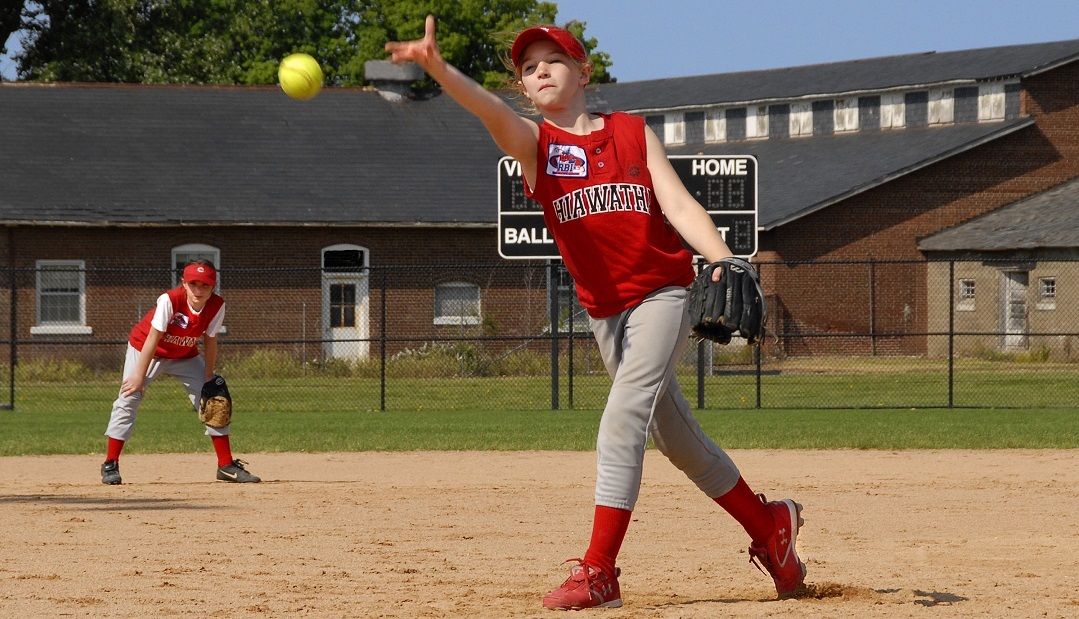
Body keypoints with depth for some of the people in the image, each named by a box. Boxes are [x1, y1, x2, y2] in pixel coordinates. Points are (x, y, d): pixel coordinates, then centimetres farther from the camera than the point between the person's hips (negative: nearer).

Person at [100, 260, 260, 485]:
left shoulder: (217, 306, -22)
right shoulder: (170, 300, -34)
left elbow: (210, 341, -10)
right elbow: (153, 338, -30)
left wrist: (208, 379, -10)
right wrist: (139, 376, -29)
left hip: (185, 356, 4)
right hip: (144, 349, -4)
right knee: (128, 401, -14)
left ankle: (226, 466, 5)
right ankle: (110, 465, -5)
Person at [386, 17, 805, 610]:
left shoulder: (633, 132, 3)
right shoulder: (533, 142, 2)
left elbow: (678, 205, -4)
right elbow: (490, 110, -19)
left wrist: (722, 262, -22)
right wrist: (436, 66, -40)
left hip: (664, 291, -4)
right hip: (604, 310, 4)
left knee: (623, 418, -19)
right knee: (675, 434, 13)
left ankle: (598, 571, -23)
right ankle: (769, 525, 32)